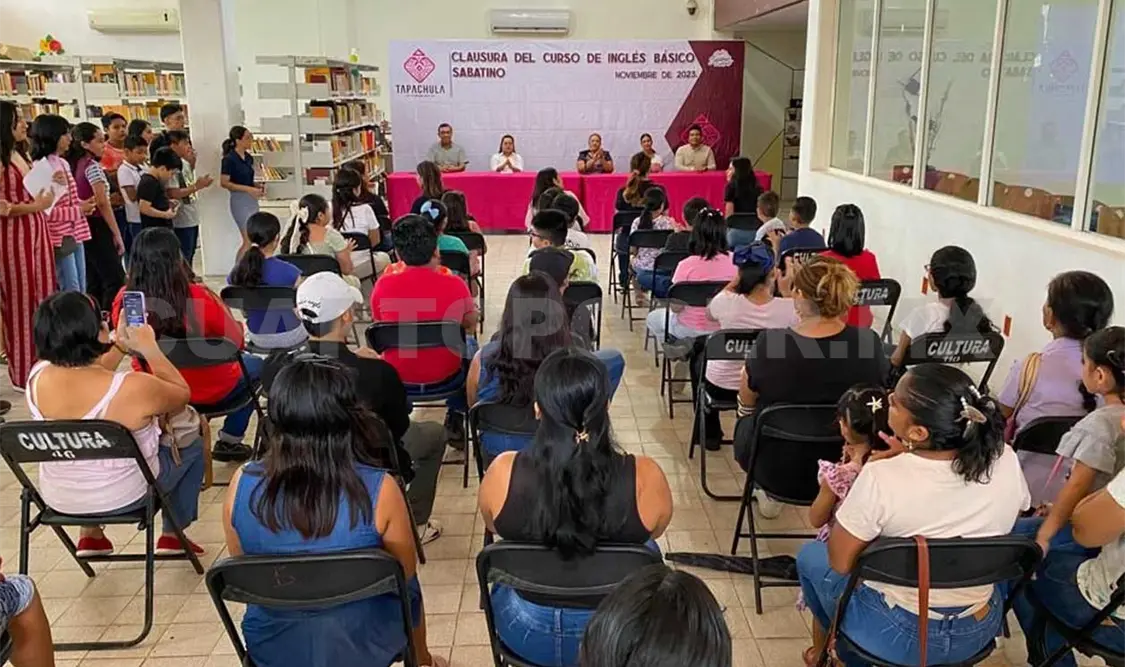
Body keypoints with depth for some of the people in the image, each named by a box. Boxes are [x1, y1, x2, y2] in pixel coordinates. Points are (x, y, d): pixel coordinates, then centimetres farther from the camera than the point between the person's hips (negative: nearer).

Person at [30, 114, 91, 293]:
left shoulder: (63, 163, 12)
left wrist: (83, 205, 4)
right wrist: (79, 211, -16)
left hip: (75, 234, 9)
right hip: (60, 238, -9)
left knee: (81, 291, 12)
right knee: (71, 293, -5)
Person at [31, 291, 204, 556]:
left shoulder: (38, 376, -16)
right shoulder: (132, 388, -32)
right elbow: (182, 394, -10)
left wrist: (120, 345, 6)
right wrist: (149, 348, -7)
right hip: (122, 497, -5)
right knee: (193, 444, 20)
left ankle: (90, 536, 38)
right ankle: (172, 536, 29)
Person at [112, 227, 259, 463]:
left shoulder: (124, 300, -18)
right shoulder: (200, 297, -29)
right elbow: (237, 342, -14)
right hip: (209, 390, -4)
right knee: (255, 364, 26)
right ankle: (228, 443, 28)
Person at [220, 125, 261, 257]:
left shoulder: (249, 158, 9)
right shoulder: (229, 159, -12)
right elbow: (224, 183, -15)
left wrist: (258, 186, 1)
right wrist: (249, 189, -21)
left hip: (252, 200, 8)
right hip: (240, 200, -8)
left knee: (249, 241, 10)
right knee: (249, 240, -9)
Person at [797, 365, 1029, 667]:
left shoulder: (880, 478, -28)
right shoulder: (1006, 461, -14)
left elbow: (839, 563, -15)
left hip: (896, 635, -4)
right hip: (980, 631, 5)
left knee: (810, 555, 21)